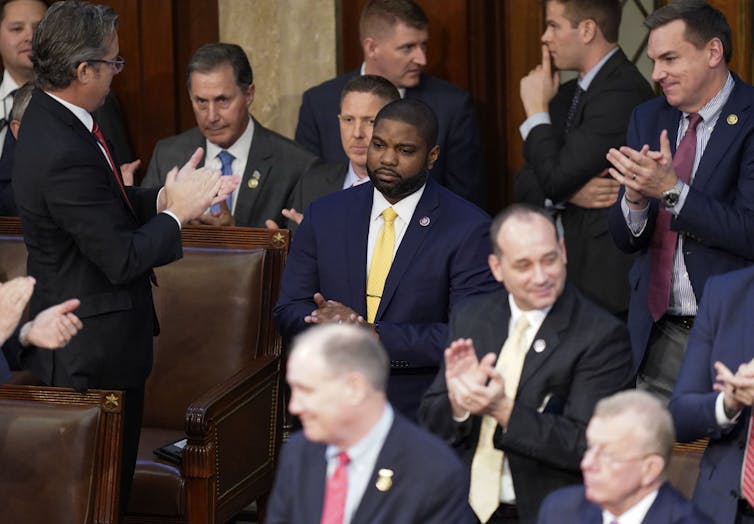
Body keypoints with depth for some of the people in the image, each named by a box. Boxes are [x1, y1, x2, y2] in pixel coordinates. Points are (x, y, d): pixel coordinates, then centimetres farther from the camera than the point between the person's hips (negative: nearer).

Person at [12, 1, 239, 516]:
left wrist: (164, 198, -5)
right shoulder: (66, 154, -29)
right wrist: (175, 214, -10)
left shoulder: (51, 118, 3)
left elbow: (109, 206, 11)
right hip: (92, 354, -10)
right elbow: (123, 260, -25)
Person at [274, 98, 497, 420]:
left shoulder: (468, 228, -2)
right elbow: (288, 311, 11)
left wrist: (375, 335, -15)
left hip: (420, 416, -3)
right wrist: (334, 324, -11)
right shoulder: (324, 215, 11)